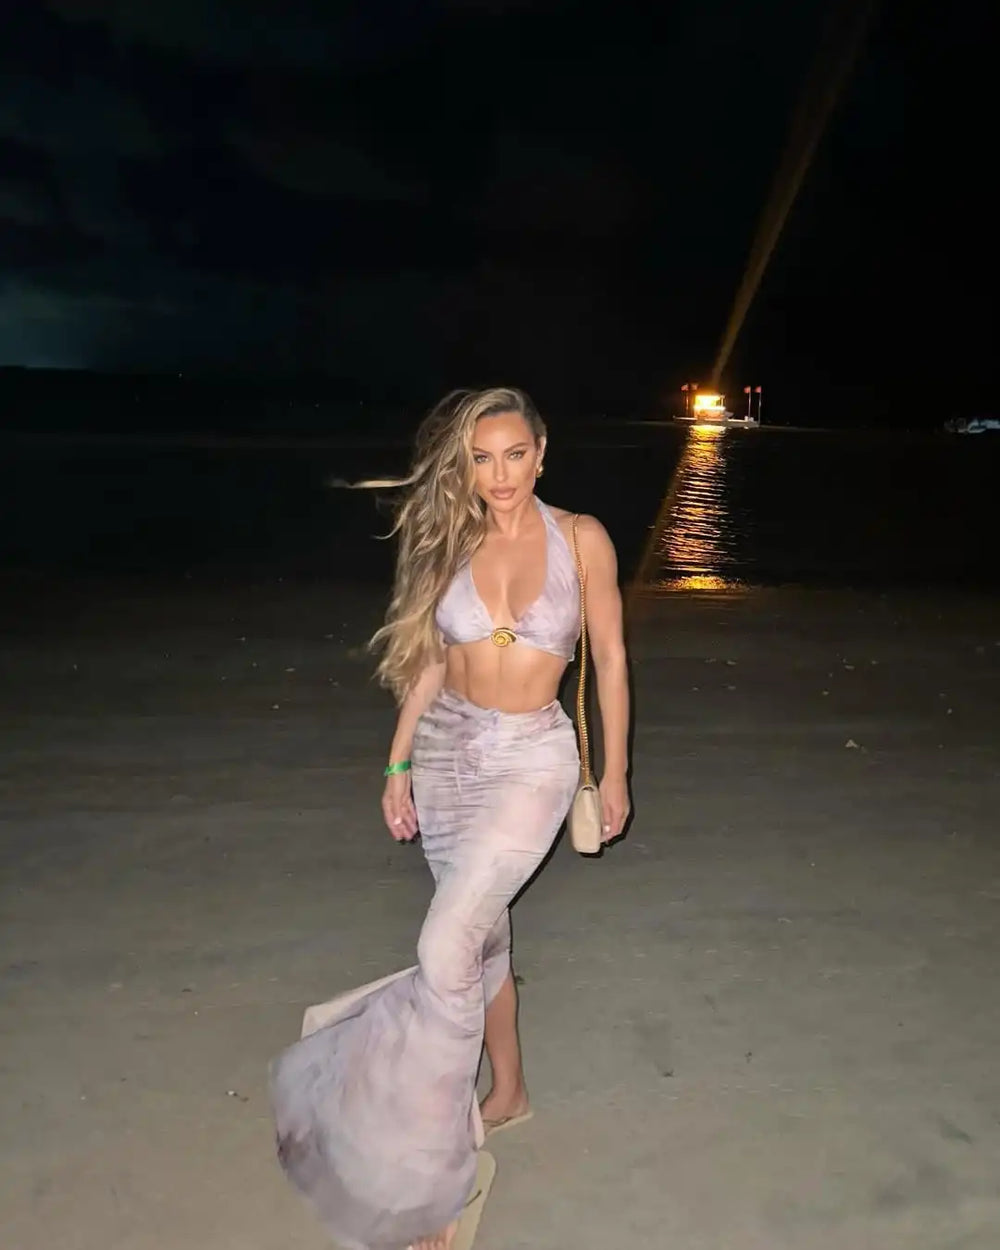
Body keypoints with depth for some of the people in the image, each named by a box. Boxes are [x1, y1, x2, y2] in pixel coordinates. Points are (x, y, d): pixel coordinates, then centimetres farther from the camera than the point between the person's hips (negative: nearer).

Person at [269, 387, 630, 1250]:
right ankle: (509, 1092, 38)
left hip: (530, 758, -4)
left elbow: (609, 658, 0)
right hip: (446, 751, 4)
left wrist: (615, 772, 1)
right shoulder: (451, 542, 2)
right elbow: (430, 659, 8)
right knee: (483, 930, 15)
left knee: (445, 951, -13)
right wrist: (399, 764, 8)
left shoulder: (581, 538, -6)